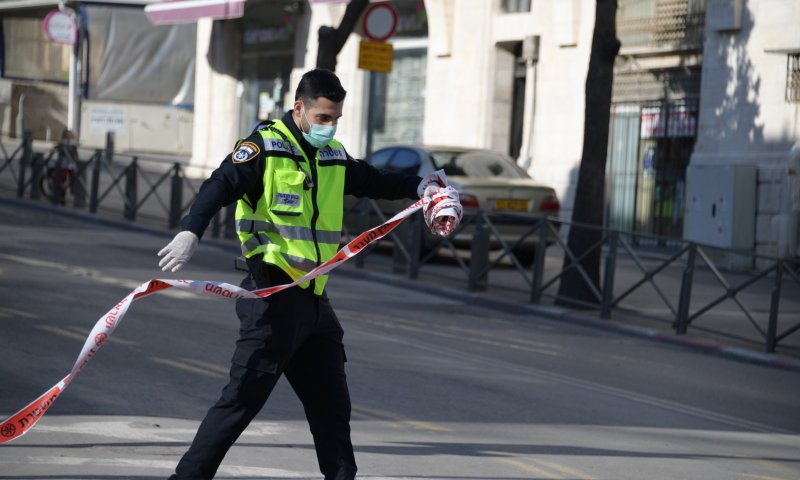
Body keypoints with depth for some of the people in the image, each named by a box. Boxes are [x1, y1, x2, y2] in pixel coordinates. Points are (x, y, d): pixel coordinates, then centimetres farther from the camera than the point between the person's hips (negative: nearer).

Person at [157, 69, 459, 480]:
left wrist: (421, 186, 12)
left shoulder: (333, 156, 14)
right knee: (241, 399, -9)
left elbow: (375, 182, 29)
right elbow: (220, 186, -21)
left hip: (314, 302, 7)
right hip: (272, 298, -7)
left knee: (333, 406, 12)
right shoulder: (264, 147, -8)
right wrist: (190, 232, -38)